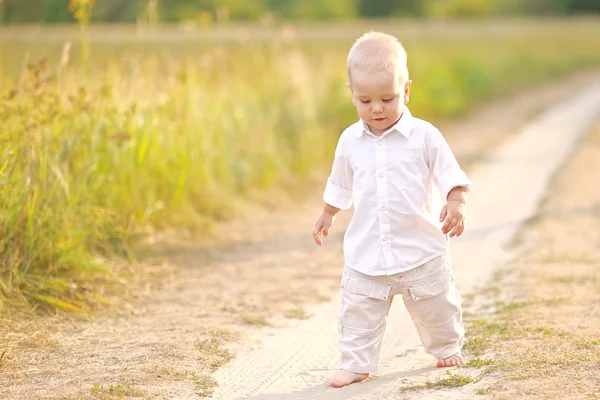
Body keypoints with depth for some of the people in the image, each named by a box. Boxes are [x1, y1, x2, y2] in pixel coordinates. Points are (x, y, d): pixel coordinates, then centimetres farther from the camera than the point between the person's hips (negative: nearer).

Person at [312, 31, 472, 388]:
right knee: (358, 312, 2)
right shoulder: (350, 141, 0)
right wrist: (327, 215, 24)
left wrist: (455, 205, -25)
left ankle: (447, 348, 39)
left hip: (421, 249, -2)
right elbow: (340, 185, 17)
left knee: (436, 307, 14)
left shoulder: (424, 136, -10)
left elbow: (452, 177, -8)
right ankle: (357, 363, 15)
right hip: (366, 250, 2)